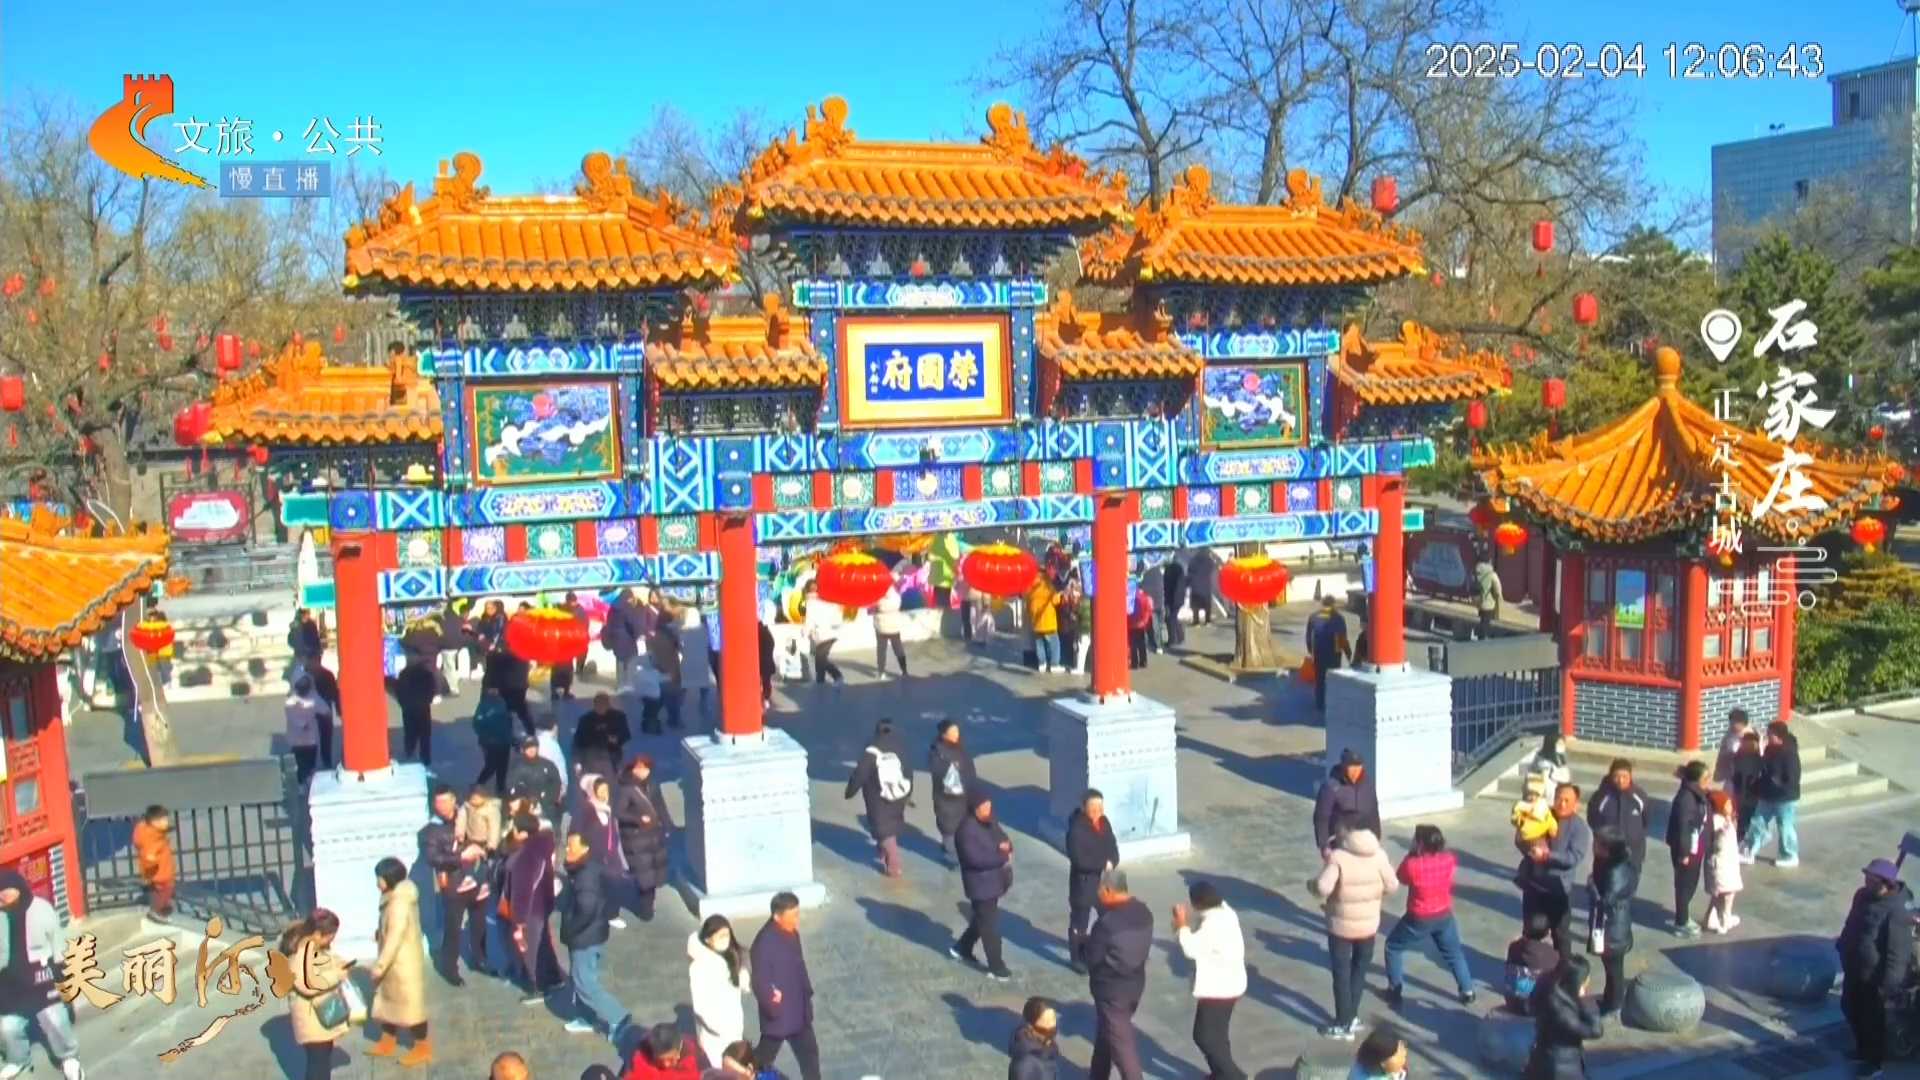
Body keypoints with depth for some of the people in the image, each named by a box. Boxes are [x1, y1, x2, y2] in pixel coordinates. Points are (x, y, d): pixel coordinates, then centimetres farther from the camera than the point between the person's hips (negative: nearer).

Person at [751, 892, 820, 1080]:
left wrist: (807, 994, 13)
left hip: (799, 1011, 7)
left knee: (809, 1052, 17)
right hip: (778, 1014, -7)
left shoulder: (792, 933, -2)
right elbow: (760, 984, -25)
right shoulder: (764, 943, -28)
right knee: (764, 1057, 13)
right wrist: (774, 1009, -19)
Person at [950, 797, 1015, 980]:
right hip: (981, 884, -9)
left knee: (981, 919, 24)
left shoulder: (989, 822, 2)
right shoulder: (966, 830, -24)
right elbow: (976, 858, -30)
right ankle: (996, 967, 14)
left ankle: (962, 948, 43)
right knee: (990, 926, 1)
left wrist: (1006, 846, -12)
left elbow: (1002, 837, 13)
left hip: (994, 880, 9)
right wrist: (1003, 857, -23)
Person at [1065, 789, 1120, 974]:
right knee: (1079, 923, 7)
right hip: (1083, 881, -7)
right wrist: (1103, 864, -21)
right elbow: (1078, 860, -27)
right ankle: (1077, 959, 24)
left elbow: (1113, 846, 7)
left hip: (1104, 879, 7)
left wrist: (1111, 863, -13)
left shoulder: (1104, 822, 0)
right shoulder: (1076, 829, -24)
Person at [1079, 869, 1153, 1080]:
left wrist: (1083, 942, 3)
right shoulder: (1144, 912, -2)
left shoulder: (1107, 922, -27)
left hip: (1111, 988, -8)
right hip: (1135, 983, 8)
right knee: (1106, 1032, 25)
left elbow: (1091, 957, -17)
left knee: (1121, 1043, 1)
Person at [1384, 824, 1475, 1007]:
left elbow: (1400, 878, -7)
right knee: (1454, 952, 25)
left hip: (1419, 919, -4)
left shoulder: (1412, 864, -28)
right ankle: (1467, 991, 30)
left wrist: (1411, 855, -6)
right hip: (1444, 916, 4)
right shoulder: (1448, 859, -15)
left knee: (1393, 947, 17)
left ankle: (1395, 989, 21)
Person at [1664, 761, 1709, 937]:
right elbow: (1682, 826, -23)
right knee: (1684, 884, 3)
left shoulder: (1697, 795, 6)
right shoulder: (1686, 797, -23)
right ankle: (1681, 923, 14)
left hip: (1696, 847, 9)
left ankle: (1683, 917, 35)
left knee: (1691, 883, 20)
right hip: (1686, 849, -9)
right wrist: (1684, 852, -21)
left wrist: (1701, 848, 14)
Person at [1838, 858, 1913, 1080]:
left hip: (1873, 975, -8)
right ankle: (1862, 1048, 44)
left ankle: (1874, 1061, 27)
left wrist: (1887, 984, -24)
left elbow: (1897, 953, -25)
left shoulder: (1895, 911, -27)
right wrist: (1841, 945, 24)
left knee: (1872, 1018, 8)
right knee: (1850, 1008, 23)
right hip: (1854, 969, 8)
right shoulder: (1862, 895, -2)